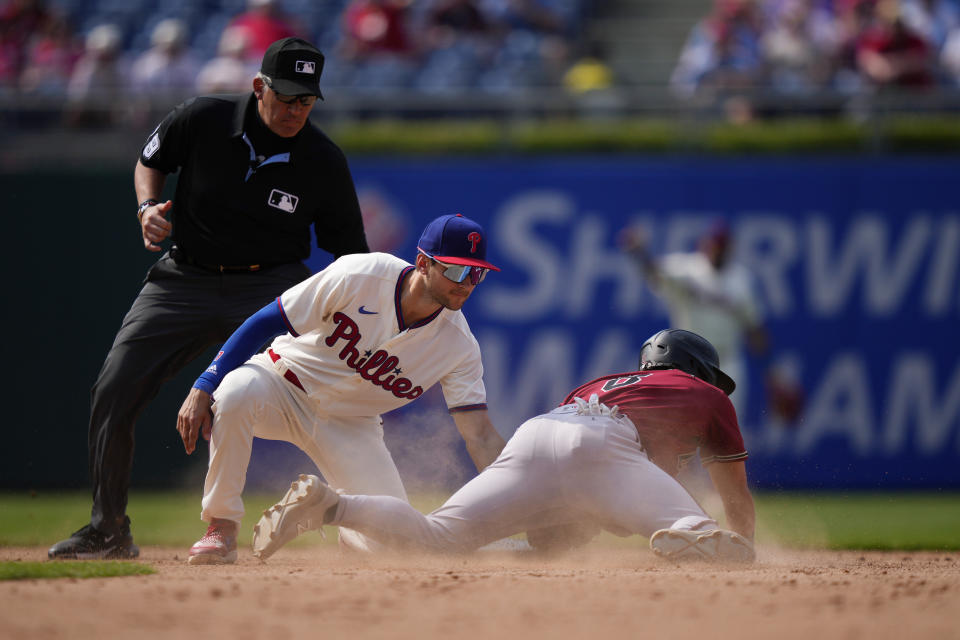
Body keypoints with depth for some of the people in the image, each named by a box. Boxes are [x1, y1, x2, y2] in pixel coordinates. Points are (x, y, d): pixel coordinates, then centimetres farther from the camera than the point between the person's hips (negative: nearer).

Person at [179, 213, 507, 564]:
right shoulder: (359, 276, -25)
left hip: (350, 426, 3)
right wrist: (203, 389, -25)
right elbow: (265, 323, -20)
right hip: (285, 386, -2)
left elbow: (481, 436, -16)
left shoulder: (460, 345, -16)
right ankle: (221, 528, -21)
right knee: (238, 389, -39)